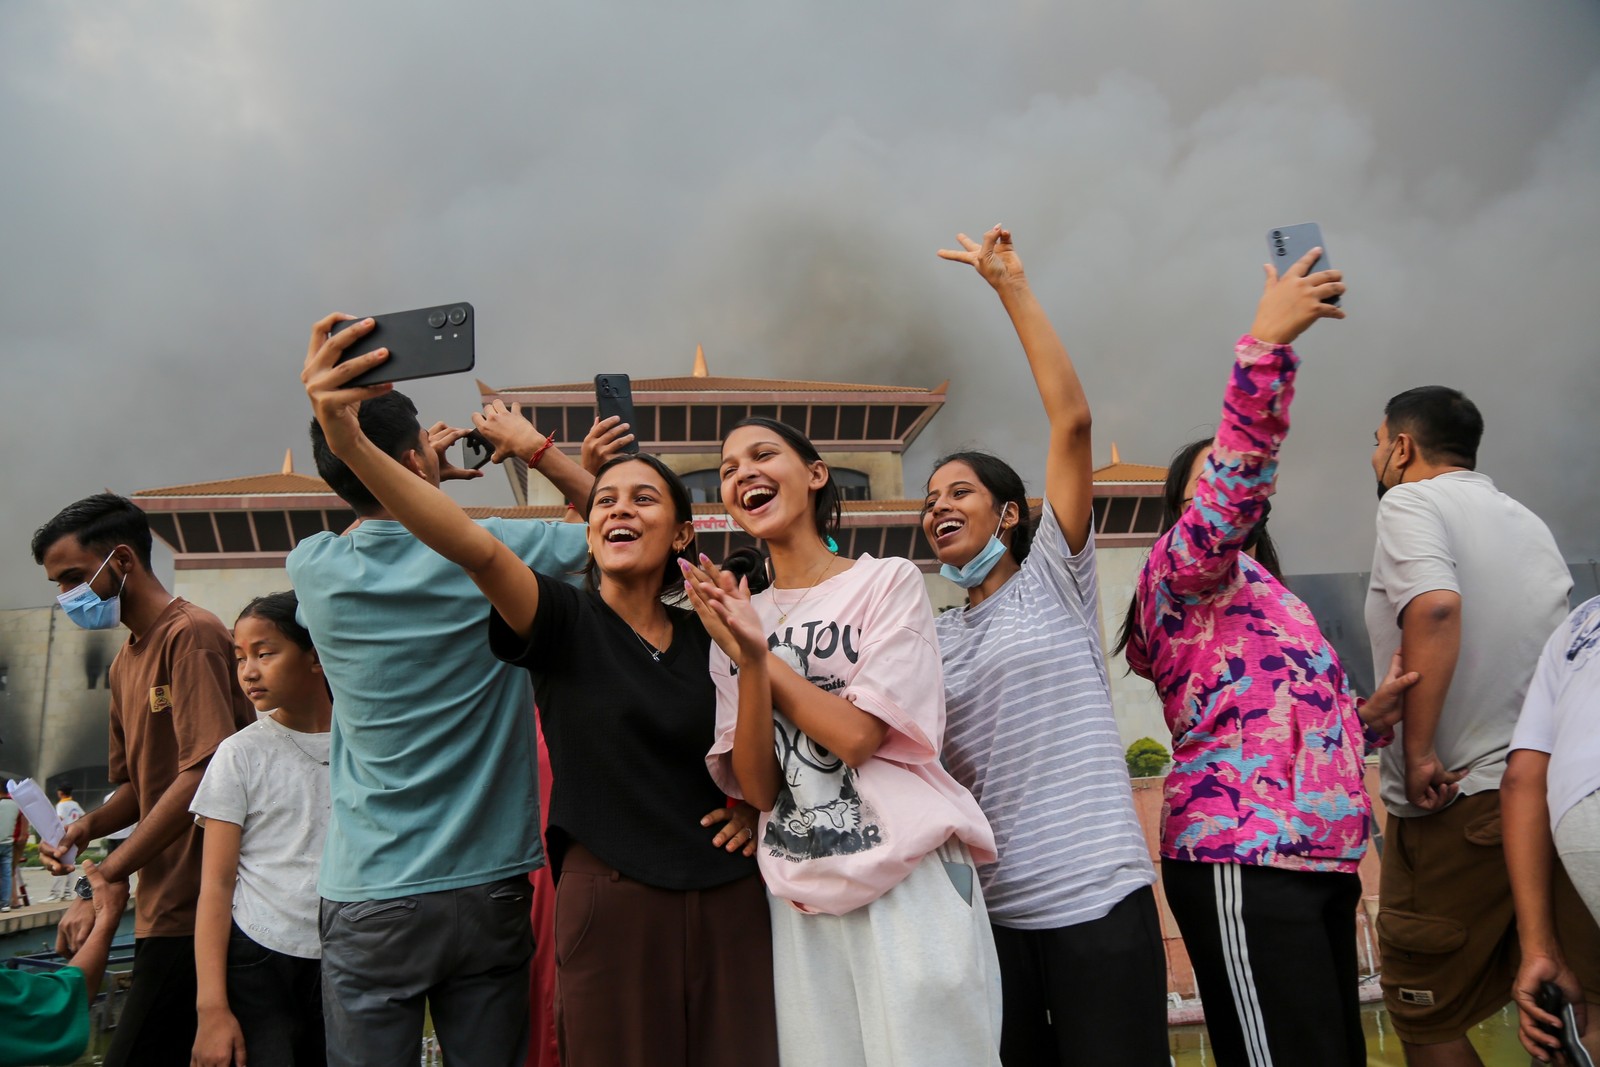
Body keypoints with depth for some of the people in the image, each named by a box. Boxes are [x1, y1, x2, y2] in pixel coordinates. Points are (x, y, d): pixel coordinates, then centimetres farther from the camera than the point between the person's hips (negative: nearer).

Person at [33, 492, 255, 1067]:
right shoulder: (125, 662, 18)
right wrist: (88, 825, 1)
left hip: (196, 908, -9)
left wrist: (104, 880, -17)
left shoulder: (192, 634, -11)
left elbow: (202, 774, -19)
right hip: (164, 907, 9)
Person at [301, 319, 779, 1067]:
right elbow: (476, 549, -23)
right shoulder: (564, 619, -4)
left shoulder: (708, 637, 7)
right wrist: (349, 442, -38)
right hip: (609, 900, -3)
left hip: (727, 899, 3)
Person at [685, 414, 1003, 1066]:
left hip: (910, 878, -3)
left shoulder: (889, 581, -2)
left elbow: (857, 736, -13)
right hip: (802, 897, 3)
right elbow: (758, 788, -2)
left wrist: (759, 653, -8)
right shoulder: (735, 621, 9)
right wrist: (748, 659, -15)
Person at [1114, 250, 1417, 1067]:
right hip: (1244, 855, -9)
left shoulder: (1261, 600, 27)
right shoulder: (1180, 567, 1)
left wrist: (1367, 716, 8)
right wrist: (1268, 339, -24)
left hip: (1314, 858, 9)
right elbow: (1241, 463, -18)